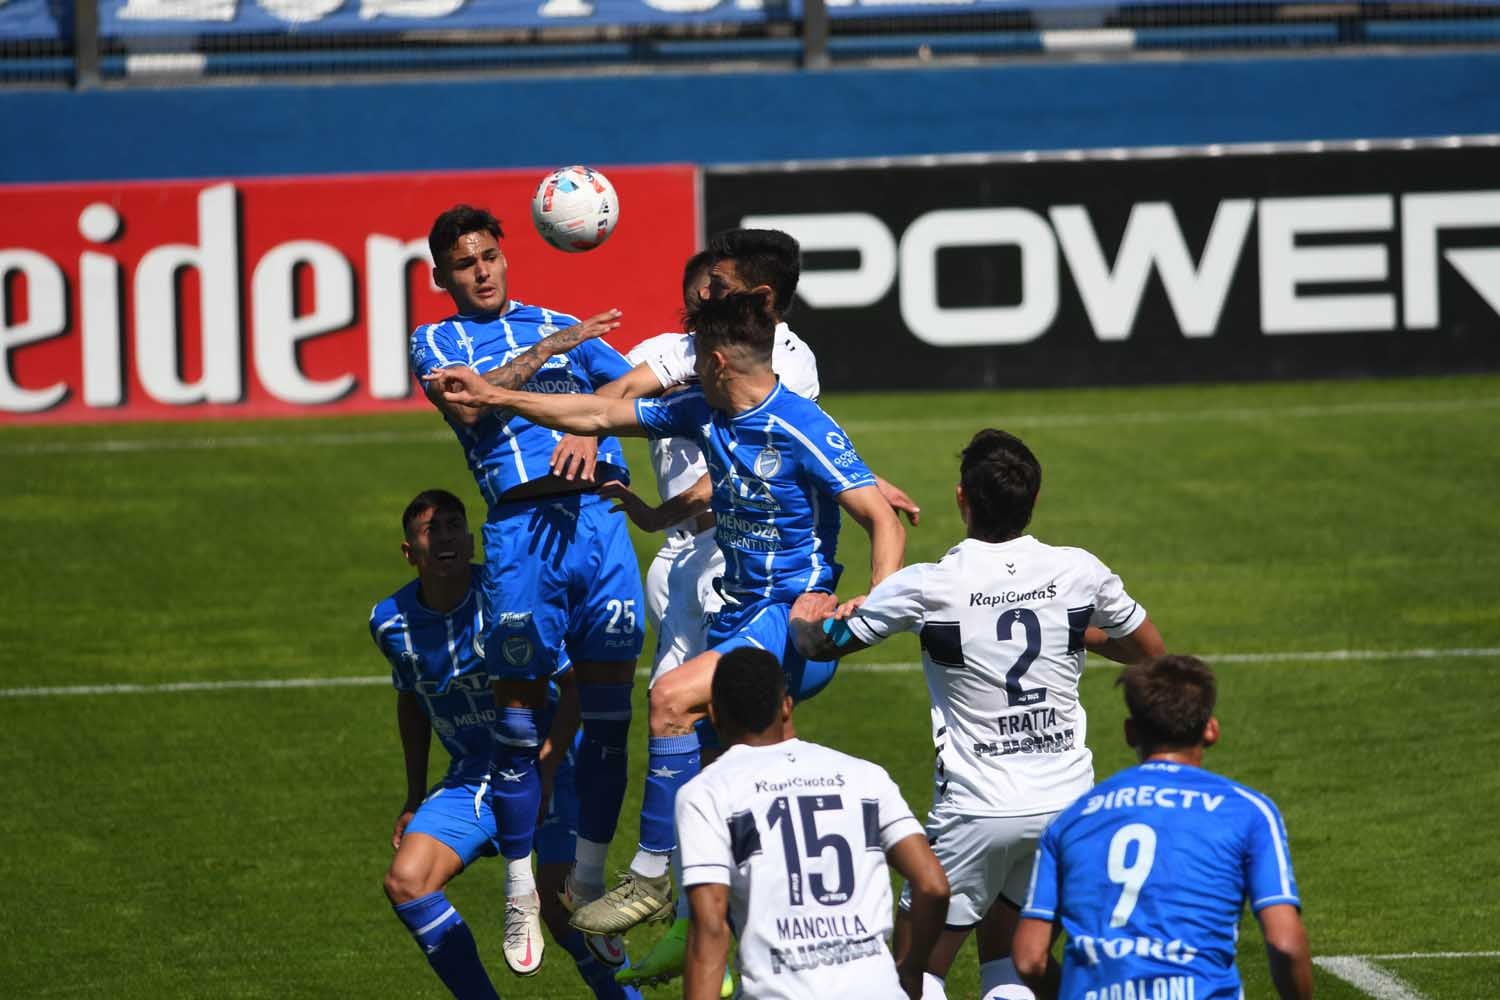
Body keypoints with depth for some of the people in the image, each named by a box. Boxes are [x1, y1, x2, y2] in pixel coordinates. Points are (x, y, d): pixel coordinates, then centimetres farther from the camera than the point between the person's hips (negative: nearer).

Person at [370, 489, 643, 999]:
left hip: (546, 766, -5)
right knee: (405, 882, -14)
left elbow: (573, 685, -17)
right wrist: (414, 800, 17)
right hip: (469, 779, 5)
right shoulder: (390, 622, -3)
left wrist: (544, 770, -28)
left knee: (558, 902, -20)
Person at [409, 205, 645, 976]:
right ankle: (521, 894, 10)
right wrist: (545, 351, -8)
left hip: (599, 514, 3)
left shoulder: (562, 326, 22)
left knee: (607, 713, 1)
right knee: (518, 719, -2)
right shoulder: (437, 340, 14)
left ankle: (588, 884, 12)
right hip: (520, 527, -3)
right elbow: (465, 403, -7)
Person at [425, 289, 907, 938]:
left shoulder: (803, 431, -17)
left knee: (672, 697, -26)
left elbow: (884, 523, -19)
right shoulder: (703, 414, 6)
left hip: (795, 621, -9)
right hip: (739, 615, 9)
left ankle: (650, 878, -20)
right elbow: (603, 416, 16)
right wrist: (495, 397, 17)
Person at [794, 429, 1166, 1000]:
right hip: (1067, 800, 4)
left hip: (977, 810, -4)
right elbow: (1150, 651, 14)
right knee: (1001, 953, 20)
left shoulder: (928, 587, -12)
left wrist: (805, 619, 28)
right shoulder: (1079, 572, -4)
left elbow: (822, 645, 3)